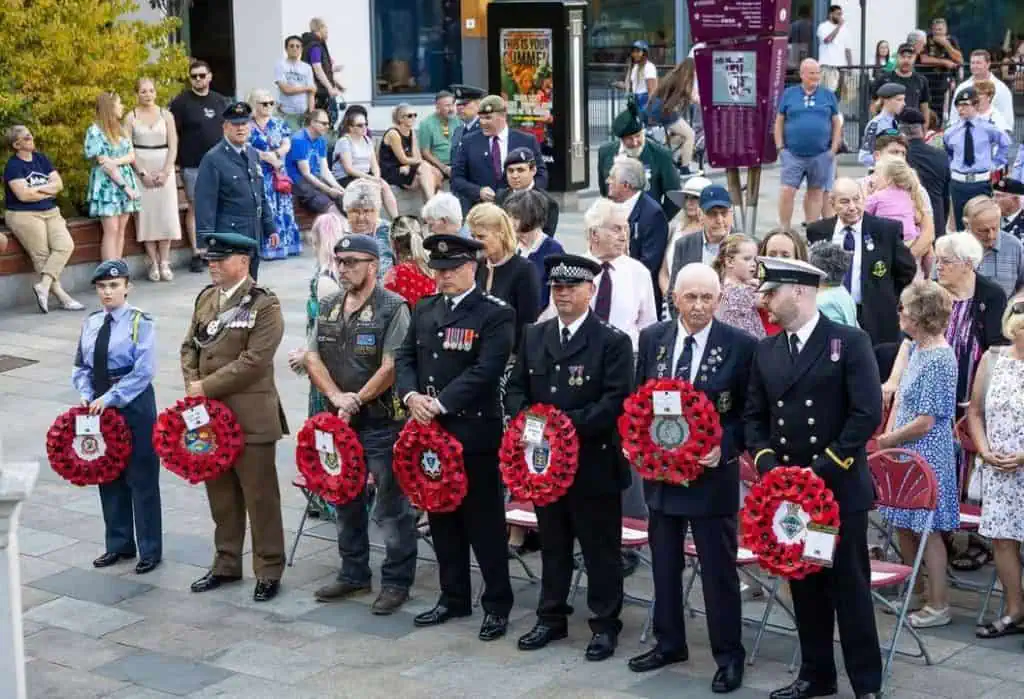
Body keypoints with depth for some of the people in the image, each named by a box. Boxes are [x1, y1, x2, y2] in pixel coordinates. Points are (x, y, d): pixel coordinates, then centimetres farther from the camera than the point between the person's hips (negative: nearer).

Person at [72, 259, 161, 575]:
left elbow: (144, 371, -16)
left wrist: (110, 398, -18)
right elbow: (81, 367, 13)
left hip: (133, 406, -6)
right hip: (99, 407, 6)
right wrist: (86, 395, -5)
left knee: (142, 479, 1)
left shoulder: (140, 323, -10)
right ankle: (118, 545, 27)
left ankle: (150, 550, 12)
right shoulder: (91, 324, 6)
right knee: (108, 477, 13)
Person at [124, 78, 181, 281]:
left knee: (166, 215, -2)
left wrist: (165, 172, -9)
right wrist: (142, 173, -10)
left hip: (164, 170, 1)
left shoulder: (166, 115, 6)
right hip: (140, 170, -1)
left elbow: (173, 146, 3)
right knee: (146, 214, -2)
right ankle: (153, 263, 3)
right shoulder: (131, 117, 3)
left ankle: (164, 263, 5)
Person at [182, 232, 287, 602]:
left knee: (260, 496, 2)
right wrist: (193, 385, -2)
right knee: (220, 493, 16)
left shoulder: (265, 305, -11)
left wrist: (206, 386, -16)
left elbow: (253, 361, -18)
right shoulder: (206, 298, 11)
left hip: (249, 415, -7)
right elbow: (190, 346, 15)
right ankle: (226, 564, 28)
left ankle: (269, 571, 12)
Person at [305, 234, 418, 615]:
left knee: (391, 506, 0)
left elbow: (391, 367, -17)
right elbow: (313, 358, 5)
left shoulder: (393, 308, -11)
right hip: (340, 421, 7)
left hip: (382, 422, -7)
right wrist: (337, 397, -10)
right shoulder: (328, 307, 10)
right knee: (346, 501, 17)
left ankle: (396, 582, 9)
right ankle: (353, 574, 30)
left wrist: (356, 400, -14)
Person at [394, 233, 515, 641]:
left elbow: (485, 371, -17)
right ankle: (454, 598, 26)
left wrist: (440, 404, -19)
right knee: (443, 520, 14)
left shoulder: (495, 314, -8)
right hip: (430, 431, 6)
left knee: (484, 523, 1)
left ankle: (497, 604, 11)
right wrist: (411, 396, -9)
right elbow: (404, 358, 11)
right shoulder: (424, 310, 13)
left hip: (474, 434, -6)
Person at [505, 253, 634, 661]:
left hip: (594, 463, -5)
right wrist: (525, 417, -9)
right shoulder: (533, 337, 10)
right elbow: (516, 388, 11)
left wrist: (570, 423, -22)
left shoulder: (612, 342, -7)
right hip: (545, 459, 5)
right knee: (552, 545, 16)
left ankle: (605, 625, 15)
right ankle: (551, 618, 28)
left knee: (600, 549, 4)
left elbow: (616, 399, -15)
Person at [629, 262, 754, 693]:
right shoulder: (652, 339, 1)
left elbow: (750, 412, -5)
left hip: (712, 471, -4)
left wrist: (724, 447, -19)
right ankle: (669, 643, 32)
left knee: (719, 569, 3)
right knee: (664, 564, 16)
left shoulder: (740, 345, -10)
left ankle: (729, 656, 16)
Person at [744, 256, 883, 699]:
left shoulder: (850, 342, -6)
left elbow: (868, 414, -12)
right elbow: (754, 416, 12)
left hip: (840, 487, -5)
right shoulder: (765, 351, 10)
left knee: (850, 587, 0)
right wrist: (769, 464, -5)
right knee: (804, 586, 12)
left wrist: (823, 468, -16)